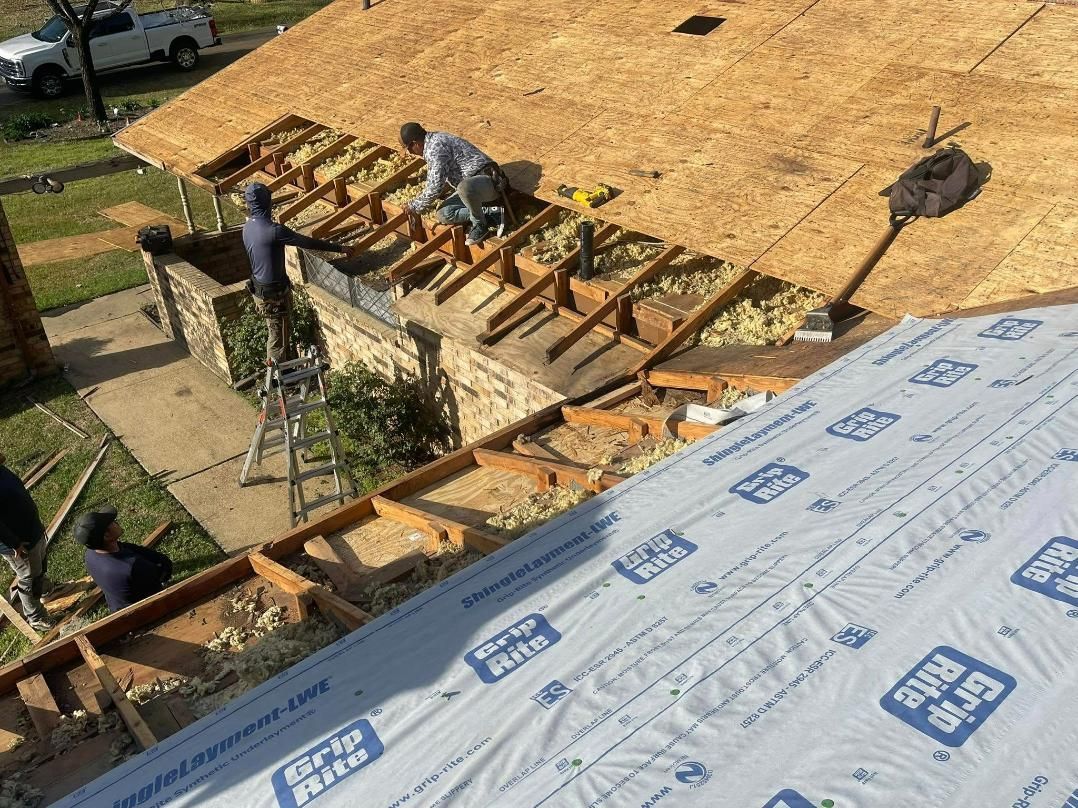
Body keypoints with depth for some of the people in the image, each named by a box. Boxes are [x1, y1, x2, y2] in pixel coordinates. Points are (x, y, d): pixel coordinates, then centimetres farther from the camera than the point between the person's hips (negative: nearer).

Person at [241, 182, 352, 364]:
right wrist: (339, 248, -11)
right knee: (278, 339, 6)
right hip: (274, 294, -9)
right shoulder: (273, 230, -27)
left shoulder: (248, 227, 0)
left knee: (275, 334, 24)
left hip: (259, 289, 9)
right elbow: (308, 242, -21)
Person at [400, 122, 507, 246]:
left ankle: (480, 225, -15)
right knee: (443, 214, -4)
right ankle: (493, 214, -3)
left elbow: (436, 186, -21)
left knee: (465, 188, -43)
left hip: (488, 180, -11)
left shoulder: (435, 148, -19)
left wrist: (415, 207, -6)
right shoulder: (436, 139, 13)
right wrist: (425, 192, 42)